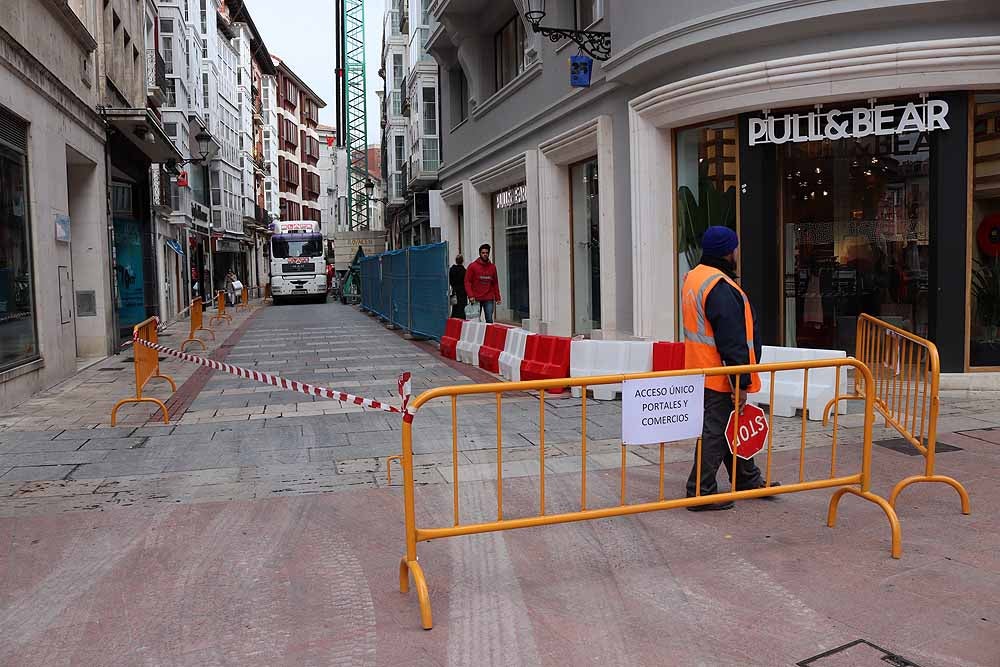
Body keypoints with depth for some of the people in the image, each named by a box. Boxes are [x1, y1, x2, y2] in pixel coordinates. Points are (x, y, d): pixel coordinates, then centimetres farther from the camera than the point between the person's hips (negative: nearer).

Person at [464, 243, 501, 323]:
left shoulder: (492, 267, 10)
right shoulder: (473, 266, 0)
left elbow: (495, 283, 14)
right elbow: (467, 282, -3)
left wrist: (497, 298, 9)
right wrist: (471, 296, -14)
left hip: (489, 299, 2)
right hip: (476, 299, -2)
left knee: (489, 320, -2)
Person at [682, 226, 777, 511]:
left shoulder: (694, 277, 10)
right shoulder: (720, 287, -22)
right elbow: (732, 341, -23)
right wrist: (741, 383, -18)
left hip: (702, 369, 10)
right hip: (720, 377, -10)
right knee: (716, 432, -1)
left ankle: (748, 480, 34)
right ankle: (701, 493, 7)